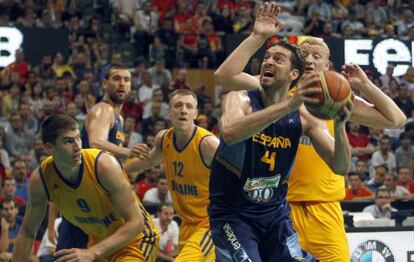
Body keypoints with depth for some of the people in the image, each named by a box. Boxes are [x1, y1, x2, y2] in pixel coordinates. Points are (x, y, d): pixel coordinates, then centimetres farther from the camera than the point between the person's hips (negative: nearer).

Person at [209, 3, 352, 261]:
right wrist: (288, 105, -43)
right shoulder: (241, 100, -12)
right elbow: (230, 132, -37)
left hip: (275, 213, 4)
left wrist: (339, 126, -28)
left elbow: (340, 167, -8)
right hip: (232, 213, -4)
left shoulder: (303, 116, -3)